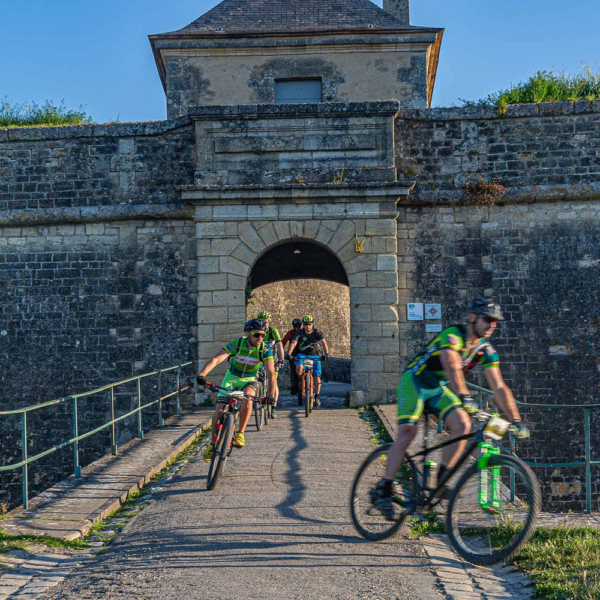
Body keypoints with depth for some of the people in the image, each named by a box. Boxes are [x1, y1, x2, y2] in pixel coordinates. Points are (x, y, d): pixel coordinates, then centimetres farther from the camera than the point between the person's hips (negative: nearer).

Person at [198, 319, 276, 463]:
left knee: (247, 399, -33)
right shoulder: (235, 344, -23)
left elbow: (271, 374, -25)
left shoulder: (265, 350, -20)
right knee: (219, 410, -11)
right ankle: (213, 443, 10)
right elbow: (216, 359, -33)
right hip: (231, 379, 0)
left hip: (249, 381, 0)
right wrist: (202, 375, -49)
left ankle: (240, 433, -14)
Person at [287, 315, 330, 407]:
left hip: (315, 355, 0)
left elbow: (323, 342, -27)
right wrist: (289, 354, -41)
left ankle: (317, 397, 5)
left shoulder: (317, 333, -14)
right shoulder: (300, 333, -12)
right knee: (299, 367, -31)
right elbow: (293, 343, -25)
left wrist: (326, 354, -44)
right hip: (302, 354, 0)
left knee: (317, 377, -8)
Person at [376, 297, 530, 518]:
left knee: (463, 425, -17)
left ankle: (440, 481, -4)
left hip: (439, 388, 6)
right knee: (407, 432, -19)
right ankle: (385, 491, -11)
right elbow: (452, 368, -43)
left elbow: (499, 387, -6)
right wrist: (465, 398, -57)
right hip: (414, 381, -6)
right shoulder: (452, 336, -26)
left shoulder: (486, 351, -5)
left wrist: (516, 421, -12)